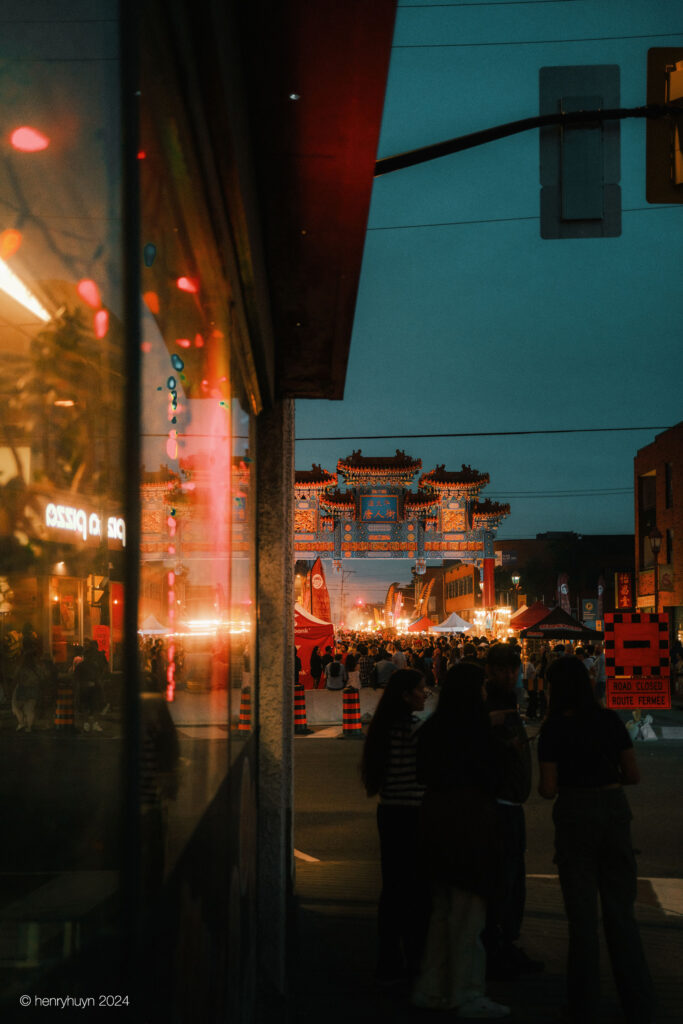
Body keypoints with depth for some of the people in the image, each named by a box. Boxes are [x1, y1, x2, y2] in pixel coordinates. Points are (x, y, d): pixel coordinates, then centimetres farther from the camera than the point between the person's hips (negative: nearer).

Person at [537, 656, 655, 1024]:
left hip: (575, 815, -3)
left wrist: (542, 786, 12)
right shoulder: (610, 720, 0)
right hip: (615, 809, 3)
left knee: (583, 914, 7)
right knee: (621, 911, 12)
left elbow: (548, 789, -10)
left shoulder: (553, 728, -8)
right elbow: (633, 775, 1)